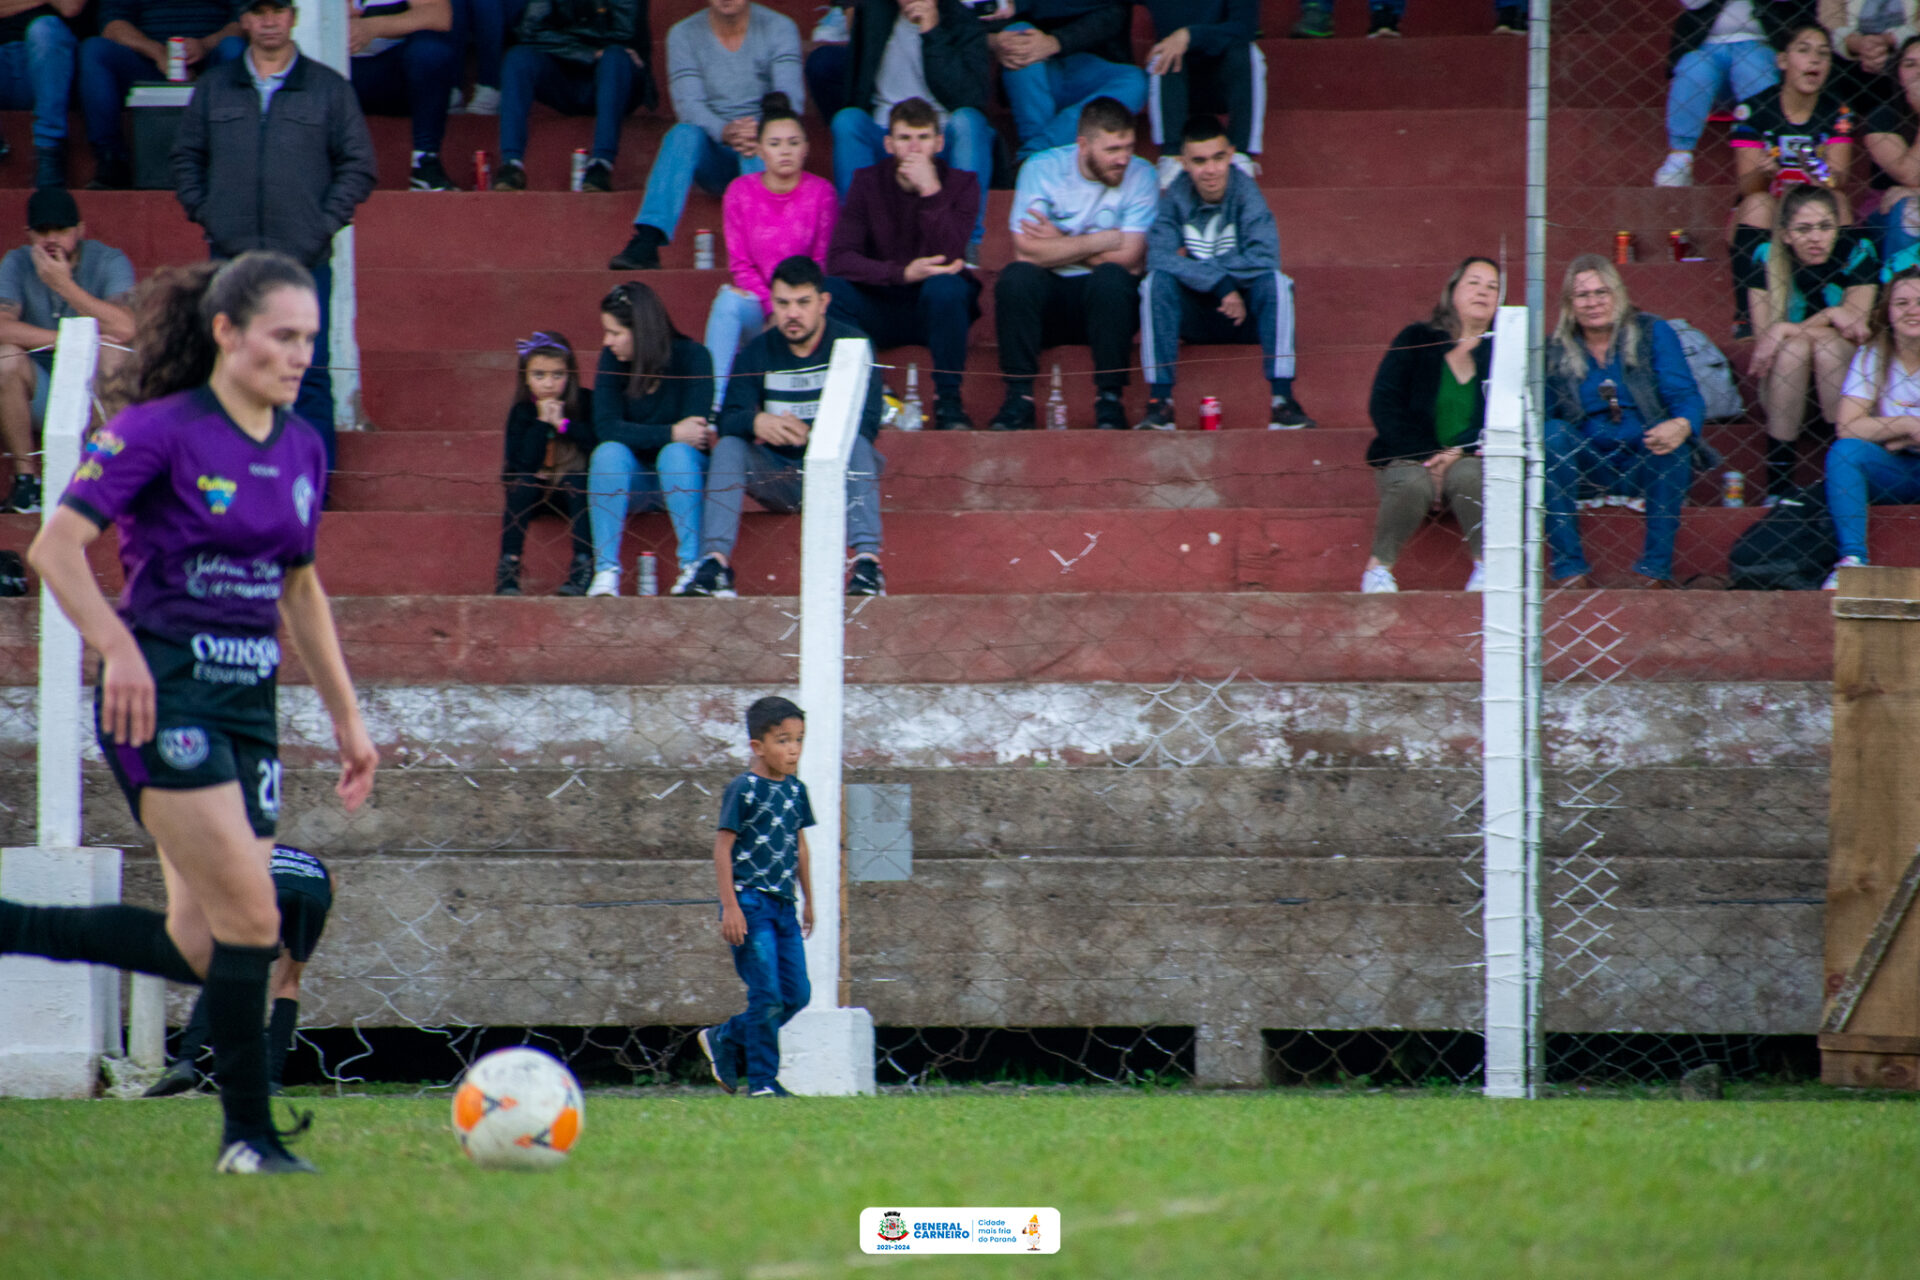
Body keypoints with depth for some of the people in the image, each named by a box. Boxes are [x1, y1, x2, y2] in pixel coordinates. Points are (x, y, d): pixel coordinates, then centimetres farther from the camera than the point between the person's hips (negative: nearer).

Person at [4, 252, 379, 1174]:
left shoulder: (301, 449, 12)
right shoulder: (161, 431, -9)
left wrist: (346, 715, 19)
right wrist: (118, 648, -23)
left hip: (249, 700, 7)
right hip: (163, 695, -7)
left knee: (198, 949, 3)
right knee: (249, 916, -13)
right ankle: (248, 1133, -3)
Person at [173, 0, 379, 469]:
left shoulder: (328, 89, 7)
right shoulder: (213, 88, 12)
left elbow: (358, 165, 7)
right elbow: (186, 157, 17)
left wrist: (327, 221, -4)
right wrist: (203, 213, 3)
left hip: (305, 259, -2)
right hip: (231, 255, 2)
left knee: (309, 374, -4)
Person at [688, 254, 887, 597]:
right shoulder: (759, 351, 4)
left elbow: (867, 422, -16)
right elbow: (728, 419, -9)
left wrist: (809, 433, -33)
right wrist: (756, 422, -33)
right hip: (777, 476, 2)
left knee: (856, 443, -32)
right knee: (728, 446, -22)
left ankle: (867, 559, -44)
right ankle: (715, 560, -34)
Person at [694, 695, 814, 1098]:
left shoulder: (795, 791, 11)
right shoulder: (743, 790, -9)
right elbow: (723, 847, -10)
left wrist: (808, 900, 24)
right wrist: (730, 906, -15)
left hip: (784, 905, 7)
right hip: (750, 904, -7)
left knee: (797, 993, 4)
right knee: (767, 995, -10)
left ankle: (724, 1041, 21)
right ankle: (762, 1080, -1)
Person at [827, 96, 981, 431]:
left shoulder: (961, 184, -4)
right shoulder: (868, 183, -1)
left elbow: (948, 258, -20)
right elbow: (839, 259, -14)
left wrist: (930, 192, -27)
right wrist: (902, 273, -27)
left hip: (935, 310, -1)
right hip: (880, 309, 1)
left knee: (946, 287, -35)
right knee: (829, 290, -27)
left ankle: (948, 401, -21)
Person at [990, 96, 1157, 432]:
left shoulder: (1140, 176, -5)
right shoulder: (1042, 169, -5)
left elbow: (1127, 259, -14)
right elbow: (1027, 252, -16)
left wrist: (1060, 245, -10)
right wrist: (1100, 243, -14)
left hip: (1106, 298, 0)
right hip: (1049, 297, 0)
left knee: (1111, 277, -33)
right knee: (1017, 277, -30)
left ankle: (1110, 398, -26)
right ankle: (1018, 398, -25)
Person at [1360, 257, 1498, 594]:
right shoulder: (1416, 341, 3)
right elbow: (1384, 407, -3)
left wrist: (1458, 453, -17)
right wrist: (1426, 458, -15)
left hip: (1469, 461, 1)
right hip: (1410, 460, -1)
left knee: (1468, 475, -35)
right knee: (1412, 484, -35)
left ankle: (1485, 567, -22)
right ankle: (1379, 566, -18)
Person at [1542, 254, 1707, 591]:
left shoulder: (1653, 333, 1)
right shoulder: (1557, 351, 6)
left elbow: (1687, 398, -9)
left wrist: (1681, 426, -34)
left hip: (1649, 464, -1)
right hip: (1588, 467, 1)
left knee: (1672, 436, -32)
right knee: (1551, 433, -26)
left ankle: (1656, 566, -29)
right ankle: (1568, 567, -27)